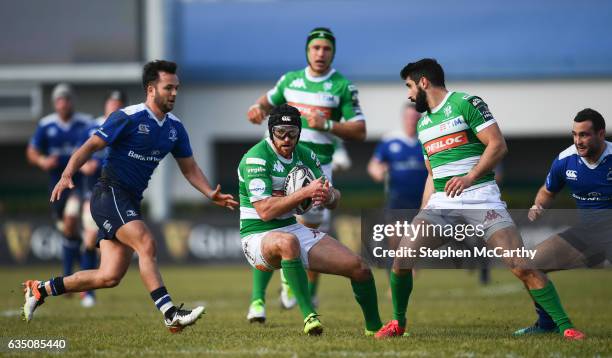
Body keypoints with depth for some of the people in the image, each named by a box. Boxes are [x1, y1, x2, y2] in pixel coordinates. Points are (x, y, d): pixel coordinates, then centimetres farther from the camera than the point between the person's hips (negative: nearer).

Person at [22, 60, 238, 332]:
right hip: (110, 195, -8)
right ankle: (170, 314, -31)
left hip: (130, 203, 8)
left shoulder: (175, 128, 9)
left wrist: (212, 195, 0)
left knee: (109, 277, 2)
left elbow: (189, 168, 16)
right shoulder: (128, 118, -12)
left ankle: (41, 289, 17)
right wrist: (67, 175, -25)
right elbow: (90, 146, -11)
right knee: (146, 243, -27)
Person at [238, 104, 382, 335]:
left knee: (358, 267, -3)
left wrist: (329, 196, -14)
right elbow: (265, 211, -24)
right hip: (259, 236, -7)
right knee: (287, 242, -44)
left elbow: (335, 200, 11)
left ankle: (374, 327, 20)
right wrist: (305, 193, -26)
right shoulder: (256, 158, -15)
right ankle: (309, 315, -43)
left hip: (295, 228, 7)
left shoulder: (306, 155, 7)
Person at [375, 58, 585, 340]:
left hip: (480, 197, -6)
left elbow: (498, 145, -10)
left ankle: (565, 327, -10)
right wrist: (422, 216, 17)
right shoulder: (423, 123, 20)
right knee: (402, 258, -12)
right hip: (441, 203, 6)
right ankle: (398, 323, 9)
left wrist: (469, 177, -21)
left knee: (522, 266, -16)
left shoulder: (466, 104, -3)